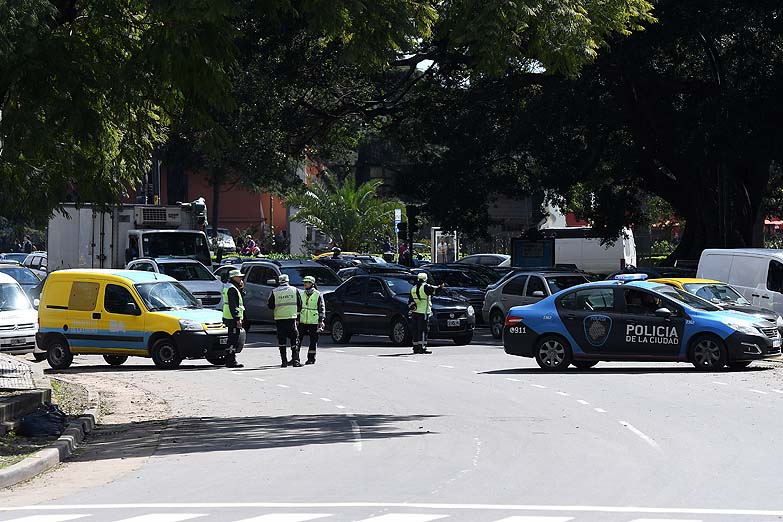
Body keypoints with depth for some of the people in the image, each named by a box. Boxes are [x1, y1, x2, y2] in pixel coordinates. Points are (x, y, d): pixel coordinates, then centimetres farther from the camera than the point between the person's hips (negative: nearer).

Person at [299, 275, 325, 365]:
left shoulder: (318, 295, -2)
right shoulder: (302, 295, 12)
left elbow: (322, 309, -2)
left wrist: (321, 321, -7)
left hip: (313, 322, -4)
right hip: (302, 322, 4)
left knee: (313, 341, 1)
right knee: (298, 339, -1)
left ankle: (311, 359, 9)